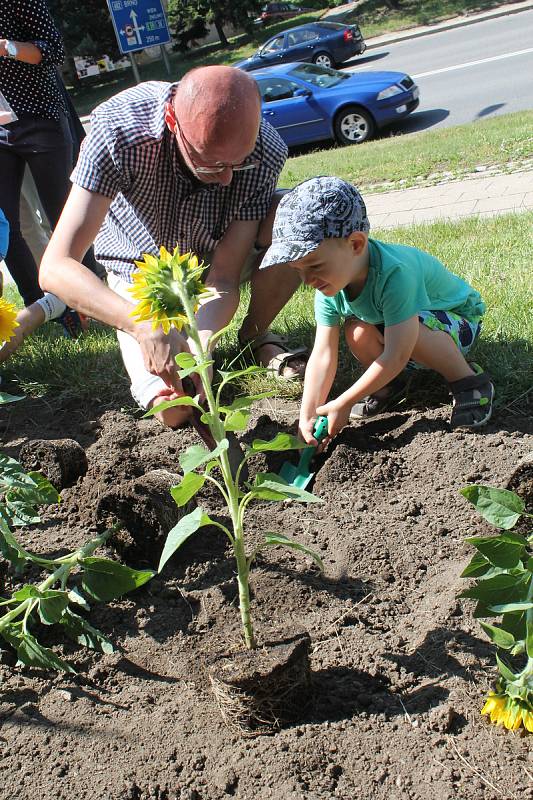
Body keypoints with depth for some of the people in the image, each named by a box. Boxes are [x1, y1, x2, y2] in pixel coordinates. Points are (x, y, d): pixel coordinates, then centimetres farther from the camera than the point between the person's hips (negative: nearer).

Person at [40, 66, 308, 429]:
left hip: (215, 259, 2)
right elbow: (56, 267, -38)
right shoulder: (117, 128, -35)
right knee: (174, 410, -20)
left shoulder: (266, 152, -30)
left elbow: (224, 278, -27)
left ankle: (256, 333, -1)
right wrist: (144, 327, -53)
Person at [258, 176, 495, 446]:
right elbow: (322, 356, -17)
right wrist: (307, 416, -24)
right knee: (358, 334, -24)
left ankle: (468, 380, -15)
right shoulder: (329, 289, -19)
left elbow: (396, 357, -40)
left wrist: (342, 404, -33)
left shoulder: (395, 273, -41)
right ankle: (384, 383, 3)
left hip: (458, 317, -6)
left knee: (413, 329, -38)